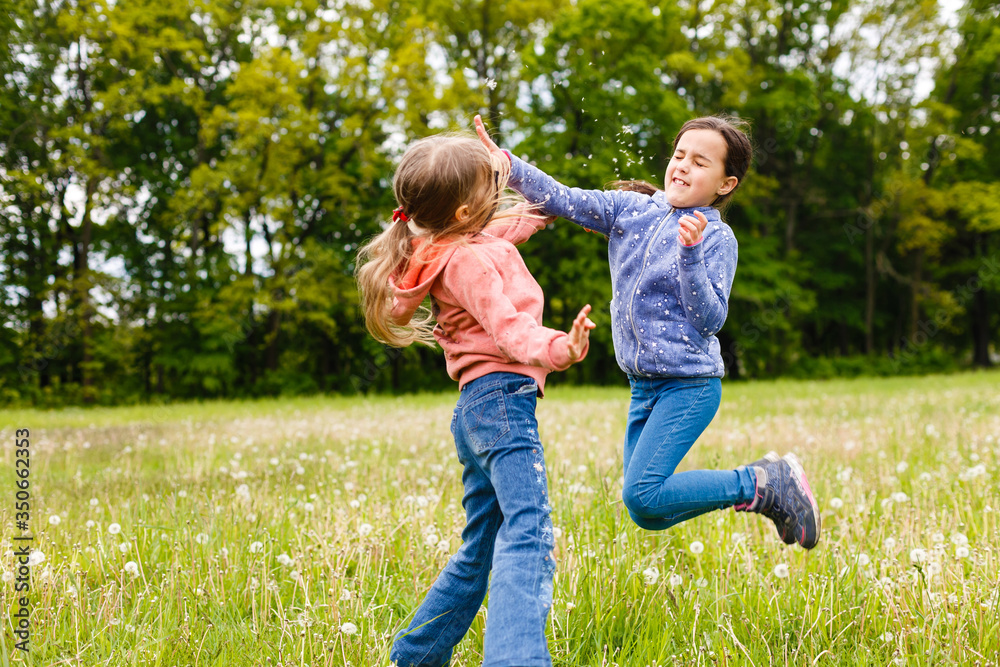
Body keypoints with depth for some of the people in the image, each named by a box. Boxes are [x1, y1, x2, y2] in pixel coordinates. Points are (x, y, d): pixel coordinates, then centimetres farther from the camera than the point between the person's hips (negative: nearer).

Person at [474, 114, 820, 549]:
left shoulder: (716, 237, -8)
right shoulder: (630, 208, 6)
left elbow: (709, 319, -16)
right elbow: (564, 201, -2)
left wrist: (691, 252, -27)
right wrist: (507, 164, -15)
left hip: (690, 386, -7)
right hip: (644, 386, 7)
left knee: (642, 496, -18)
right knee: (648, 515, 9)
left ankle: (762, 484, -1)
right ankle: (759, 485, 26)